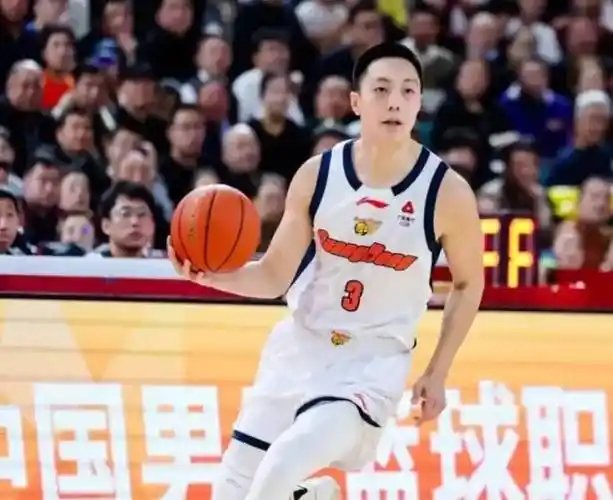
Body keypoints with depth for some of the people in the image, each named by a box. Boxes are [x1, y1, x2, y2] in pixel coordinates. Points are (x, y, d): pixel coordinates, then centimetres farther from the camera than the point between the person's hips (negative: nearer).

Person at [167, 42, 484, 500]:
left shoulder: (447, 192, -13)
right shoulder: (317, 174, -7)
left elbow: (468, 283, 4)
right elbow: (274, 277, -3)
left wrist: (438, 374, 3)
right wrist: (214, 275, -22)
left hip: (374, 362, -4)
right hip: (300, 346, 4)